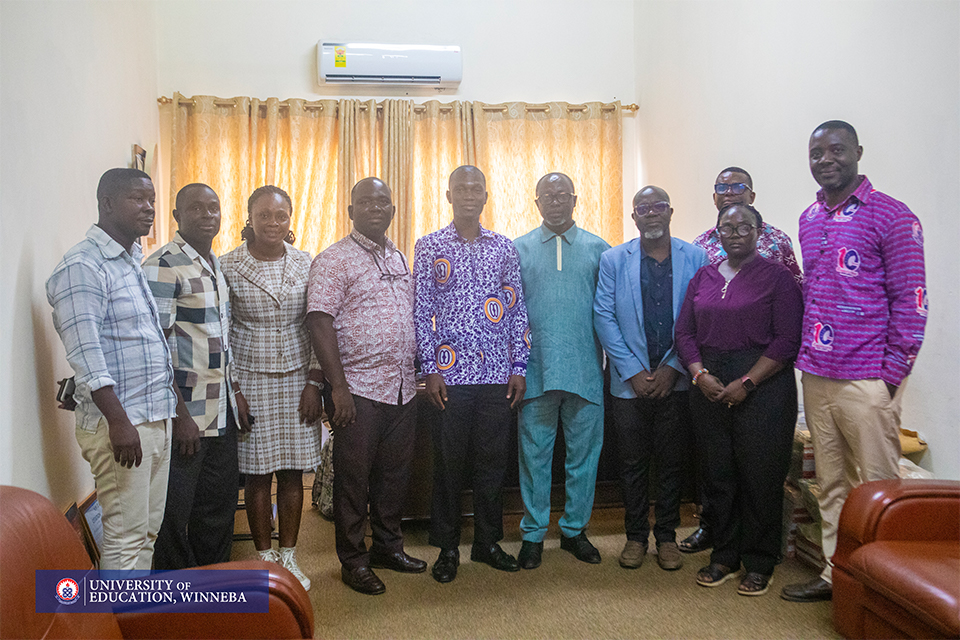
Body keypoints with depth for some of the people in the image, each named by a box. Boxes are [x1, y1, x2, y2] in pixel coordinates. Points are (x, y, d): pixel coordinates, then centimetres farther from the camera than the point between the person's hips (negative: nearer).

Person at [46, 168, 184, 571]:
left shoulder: (137, 261, 16)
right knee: (125, 535, -2)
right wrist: (118, 420, -23)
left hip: (156, 417, 9)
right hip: (119, 422, -9)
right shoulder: (83, 266, -12)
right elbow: (86, 353, -19)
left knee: (147, 531, 15)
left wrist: (176, 403, 20)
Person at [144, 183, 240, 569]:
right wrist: (179, 417, -20)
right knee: (176, 512, 6)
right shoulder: (163, 266, -13)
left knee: (220, 508, 17)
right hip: (185, 414, -8)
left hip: (222, 412, 8)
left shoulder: (219, 265, 12)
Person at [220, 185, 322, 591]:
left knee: (292, 473, 7)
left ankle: (288, 557, 23)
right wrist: (232, 389, -6)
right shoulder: (228, 266, -3)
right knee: (257, 473, 5)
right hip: (251, 382, -2)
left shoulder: (305, 264, 3)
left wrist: (314, 382, -1)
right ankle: (264, 559, 21)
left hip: (297, 381, 2)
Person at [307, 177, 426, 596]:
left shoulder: (401, 260, 15)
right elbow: (320, 322, -13)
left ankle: (388, 545, 31)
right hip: (359, 389, -6)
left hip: (403, 388, 6)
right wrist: (337, 385, -18)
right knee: (353, 476, 4)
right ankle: (353, 560, 18)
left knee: (395, 471, 15)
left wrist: (419, 372, 14)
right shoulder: (333, 260, -6)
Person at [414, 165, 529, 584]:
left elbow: (517, 310, 9)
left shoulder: (504, 247, 10)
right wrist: (430, 368, -6)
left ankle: (488, 542, 25)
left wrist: (519, 366, 3)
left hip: (497, 371, 2)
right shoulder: (429, 247, 4)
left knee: (493, 459, 9)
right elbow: (422, 311, 1)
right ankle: (447, 547, 21)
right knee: (449, 461, 6)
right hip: (451, 372, -2)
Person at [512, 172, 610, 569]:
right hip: (536, 371, 0)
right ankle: (533, 533, 21)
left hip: (586, 371, 1)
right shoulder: (519, 249, 7)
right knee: (534, 454, 7)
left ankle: (575, 529, 26)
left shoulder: (598, 249, 8)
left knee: (584, 453, 9)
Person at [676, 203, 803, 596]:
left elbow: (787, 339, -9)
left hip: (763, 388, -4)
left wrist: (746, 383, -15)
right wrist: (700, 374, -5)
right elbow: (685, 331, 11)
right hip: (709, 388, 4)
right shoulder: (703, 277, 12)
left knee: (760, 477, 2)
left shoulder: (776, 276, -2)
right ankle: (724, 557, 24)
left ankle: (759, 564, 17)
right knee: (718, 474, 9)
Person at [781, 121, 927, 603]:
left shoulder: (891, 216, -5)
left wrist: (891, 372, -12)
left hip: (865, 379, -6)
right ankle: (836, 573, 25)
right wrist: (805, 355, 13)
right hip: (815, 377, 6)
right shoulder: (808, 221, 14)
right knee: (830, 484, 14)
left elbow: (911, 301, -7)